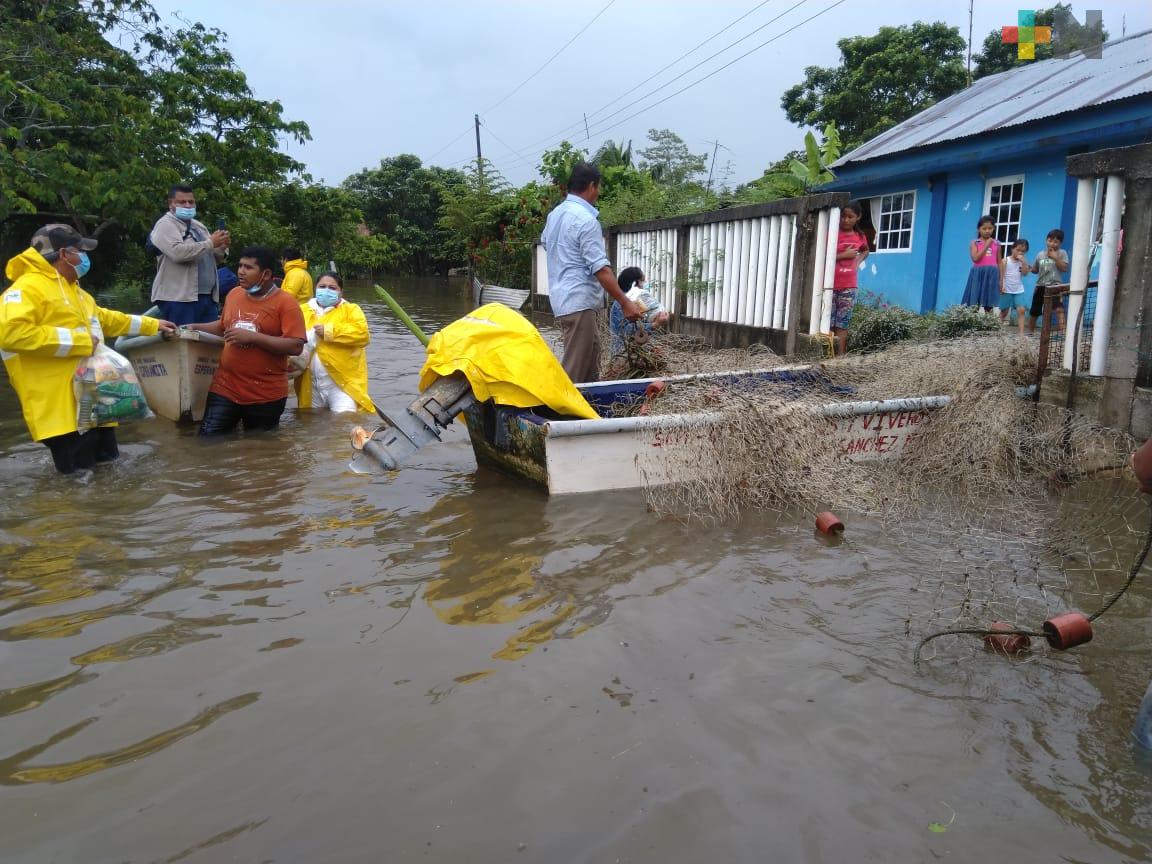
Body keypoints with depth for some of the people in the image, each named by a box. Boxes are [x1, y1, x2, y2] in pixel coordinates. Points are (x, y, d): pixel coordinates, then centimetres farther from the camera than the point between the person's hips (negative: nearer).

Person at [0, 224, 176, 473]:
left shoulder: (72, 289, 22)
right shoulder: (28, 287, -12)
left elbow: (106, 319, 37)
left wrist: (153, 325, 39)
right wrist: (76, 341, -23)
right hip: (62, 407, -10)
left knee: (106, 459, 16)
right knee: (79, 471, -9)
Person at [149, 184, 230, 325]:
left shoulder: (199, 226, 20)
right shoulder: (165, 224, -4)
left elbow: (215, 257, 19)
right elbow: (177, 252, -22)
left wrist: (221, 248, -4)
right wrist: (210, 243, -17)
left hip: (208, 296, 7)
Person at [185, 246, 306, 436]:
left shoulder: (286, 303, -10)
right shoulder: (234, 294, 7)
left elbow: (295, 347, -20)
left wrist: (252, 337, -22)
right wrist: (196, 328, 10)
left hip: (266, 395, -4)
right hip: (225, 388, 4)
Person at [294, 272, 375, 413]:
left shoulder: (351, 310, 3)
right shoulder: (303, 310, 15)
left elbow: (362, 333, -14)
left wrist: (329, 331, -15)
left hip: (341, 382, -5)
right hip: (311, 384, 5)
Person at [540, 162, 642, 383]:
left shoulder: (556, 213, 12)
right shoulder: (586, 220, -16)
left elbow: (545, 242, 31)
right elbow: (600, 269, -20)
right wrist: (625, 303, -17)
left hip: (562, 298, 10)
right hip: (580, 303, -10)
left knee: (590, 368, 17)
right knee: (574, 372, -9)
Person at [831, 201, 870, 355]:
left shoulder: (860, 237, 9)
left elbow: (865, 251, 32)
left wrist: (858, 261, 13)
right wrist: (844, 255, -14)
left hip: (848, 287, 4)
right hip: (830, 285, -3)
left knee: (842, 324, 4)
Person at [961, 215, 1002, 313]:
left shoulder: (997, 244, 11)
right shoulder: (974, 243, 3)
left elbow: (1000, 262, 12)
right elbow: (975, 258, -11)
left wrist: (1001, 279, 6)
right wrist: (987, 245, -9)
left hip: (992, 275, 2)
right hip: (978, 274, -2)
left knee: (989, 306, 2)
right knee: (974, 305, -3)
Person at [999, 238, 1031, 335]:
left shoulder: (1023, 261, 6)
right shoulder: (1006, 261, -3)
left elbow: (1025, 273, -6)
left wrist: (1023, 261, -14)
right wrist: (1000, 286, -18)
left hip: (1019, 291, 3)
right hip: (1007, 290, -3)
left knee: (1021, 310, -9)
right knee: (1004, 311, 6)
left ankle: (1021, 332, -11)